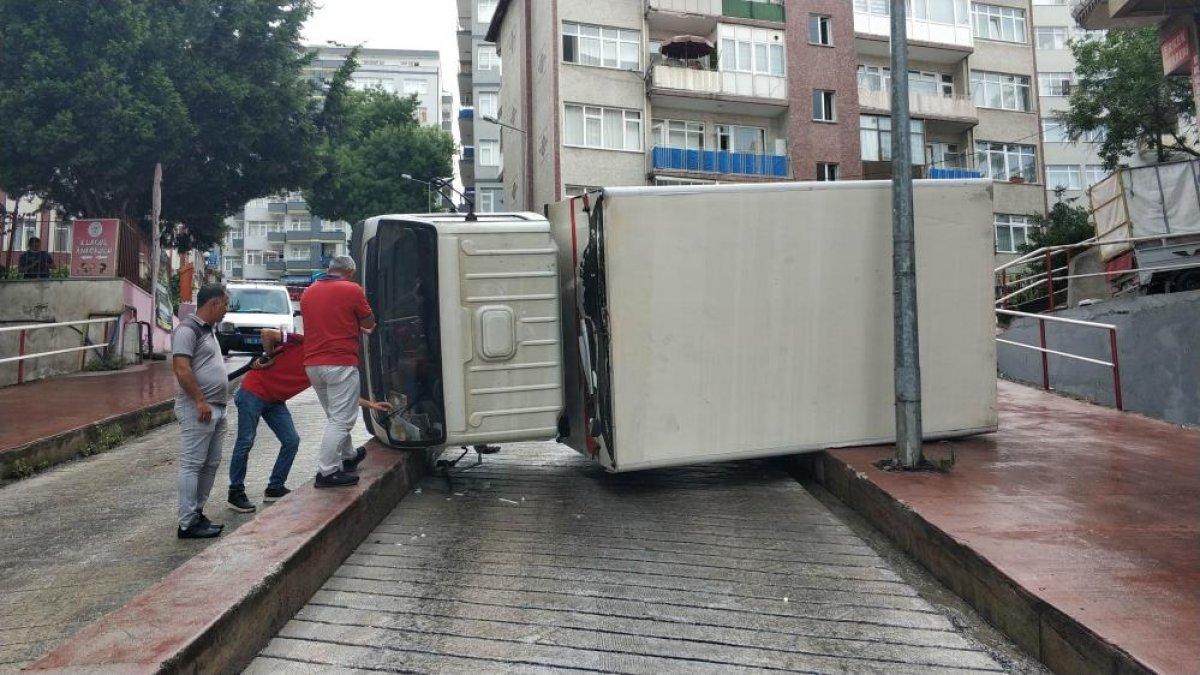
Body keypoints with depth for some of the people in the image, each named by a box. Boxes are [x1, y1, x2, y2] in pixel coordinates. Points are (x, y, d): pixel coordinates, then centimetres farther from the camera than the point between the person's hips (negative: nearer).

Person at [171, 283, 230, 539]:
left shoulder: (208, 330, 19)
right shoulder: (187, 329, -12)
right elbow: (181, 368, -20)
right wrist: (200, 401, -21)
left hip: (216, 409, 10)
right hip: (197, 409, -10)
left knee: (211, 464, 13)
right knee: (192, 465, -5)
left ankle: (197, 513, 23)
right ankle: (188, 524, -1)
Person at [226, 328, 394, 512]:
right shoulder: (303, 343, -19)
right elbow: (267, 333, -22)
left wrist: (371, 404, 2)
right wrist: (269, 357, -13)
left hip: (275, 401, 7)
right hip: (253, 392, -7)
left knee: (291, 440, 0)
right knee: (245, 442, -3)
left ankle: (275, 488, 12)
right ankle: (235, 493, 8)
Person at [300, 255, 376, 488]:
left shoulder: (308, 292, 14)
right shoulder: (352, 290, -6)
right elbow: (369, 324, 1)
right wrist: (360, 327, 23)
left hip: (312, 364, 7)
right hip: (340, 363, -7)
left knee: (336, 416, 21)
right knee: (341, 419, -3)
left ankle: (348, 457, 36)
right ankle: (327, 472, -6)